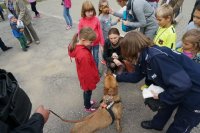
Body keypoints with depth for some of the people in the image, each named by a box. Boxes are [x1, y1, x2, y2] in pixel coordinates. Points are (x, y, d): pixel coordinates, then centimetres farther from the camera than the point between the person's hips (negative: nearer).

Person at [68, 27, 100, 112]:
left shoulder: (77, 47, -11)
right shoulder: (84, 55, -40)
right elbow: (88, 71, -27)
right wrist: (93, 81, -12)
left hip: (83, 75, 8)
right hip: (88, 78, -8)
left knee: (86, 91, 29)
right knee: (88, 92, 18)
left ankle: (87, 102, 54)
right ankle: (87, 107, 44)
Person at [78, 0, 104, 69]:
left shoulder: (96, 19, -11)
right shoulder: (81, 21, -12)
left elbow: (100, 32, -5)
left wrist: (102, 44, -2)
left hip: (96, 43, 1)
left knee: (96, 58, 17)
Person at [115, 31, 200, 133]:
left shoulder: (156, 57, -34)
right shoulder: (144, 57, -3)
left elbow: (182, 85, -35)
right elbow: (136, 76, 13)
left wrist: (161, 96, -19)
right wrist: (117, 77, 19)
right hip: (182, 88, 8)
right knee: (164, 104, 28)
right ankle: (156, 124, 55)